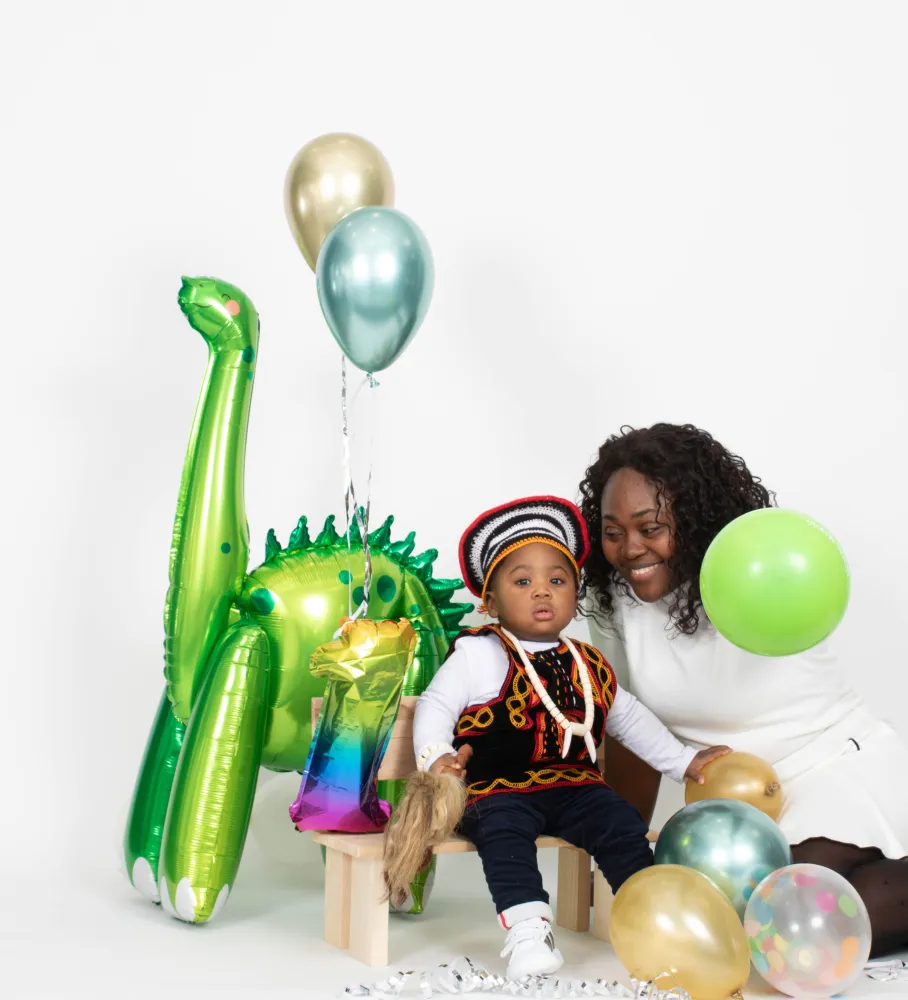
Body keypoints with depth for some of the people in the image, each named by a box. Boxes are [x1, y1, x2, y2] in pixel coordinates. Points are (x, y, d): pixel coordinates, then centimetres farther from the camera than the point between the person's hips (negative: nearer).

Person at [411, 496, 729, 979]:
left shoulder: (589, 666, 14)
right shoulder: (478, 655, -3)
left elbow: (629, 718, 25)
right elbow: (436, 706, -6)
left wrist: (685, 762, 22)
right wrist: (437, 757, -25)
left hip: (574, 785, 5)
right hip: (499, 788, -5)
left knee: (622, 826, -14)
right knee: (504, 831, -32)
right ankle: (526, 931, -36)